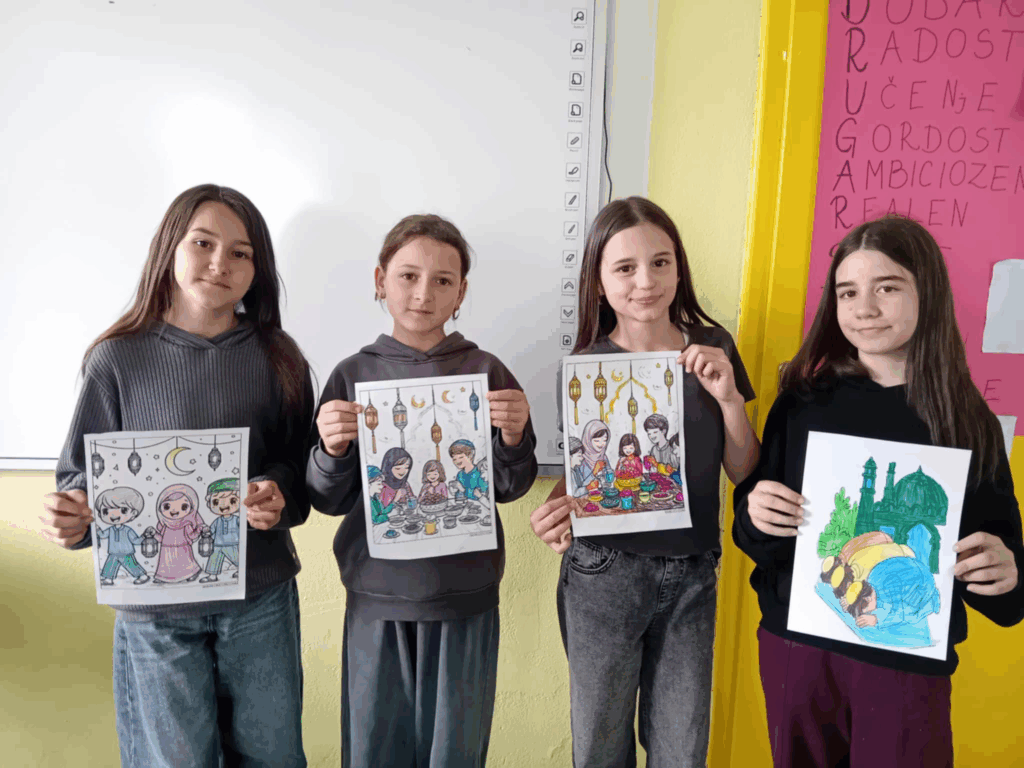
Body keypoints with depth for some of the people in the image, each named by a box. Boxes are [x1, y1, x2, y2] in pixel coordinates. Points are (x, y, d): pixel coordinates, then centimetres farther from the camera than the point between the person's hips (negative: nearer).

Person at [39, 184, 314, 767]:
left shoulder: (277, 357, -2)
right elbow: (85, 473, 0)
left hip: (261, 595, 2)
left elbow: (305, 463, 2)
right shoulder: (118, 358, -5)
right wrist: (73, 517, -20)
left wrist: (281, 496, -18)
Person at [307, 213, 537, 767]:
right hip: (377, 596, 1)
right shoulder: (353, 375, -2)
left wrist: (514, 438, -19)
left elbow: (508, 489, 0)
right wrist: (332, 448, -19)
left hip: (465, 596, 0)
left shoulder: (486, 372, -4)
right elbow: (329, 501, 0)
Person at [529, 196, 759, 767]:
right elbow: (579, 477, 0)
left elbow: (744, 472, 2)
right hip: (605, 571, -1)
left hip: (692, 574, 2)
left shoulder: (712, 347, -2)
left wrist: (728, 397, -15)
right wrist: (558, 514, -22)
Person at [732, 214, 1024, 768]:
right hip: (795, 643, 2)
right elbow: (754, 535, 1)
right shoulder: (804, 400, -3)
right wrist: (755, 514, -20)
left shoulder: (968, 419, -5)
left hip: (910, 662, -1)